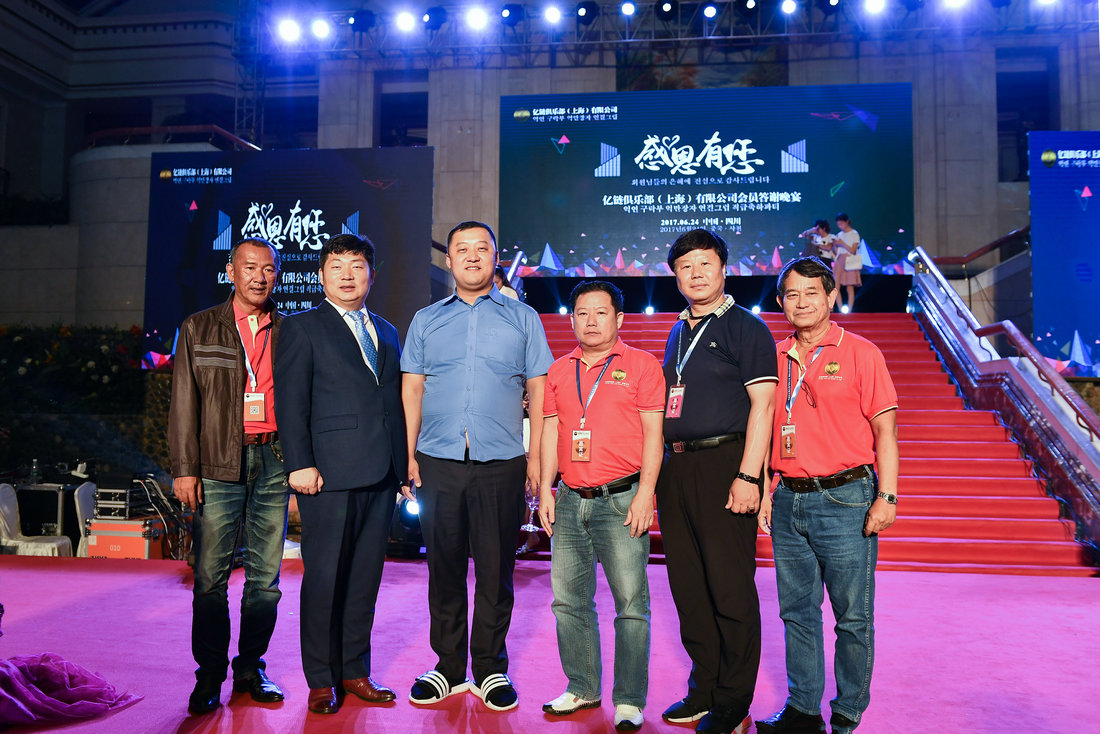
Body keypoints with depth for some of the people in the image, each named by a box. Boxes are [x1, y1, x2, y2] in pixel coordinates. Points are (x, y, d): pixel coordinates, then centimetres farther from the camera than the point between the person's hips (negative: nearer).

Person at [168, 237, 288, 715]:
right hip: (219, 465, -1)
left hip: (274, 461, 1)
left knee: (265, 577, 6)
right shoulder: (198, 329, 8)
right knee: (210, 576, 1)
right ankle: (209, 675, 15)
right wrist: (184, 469, -3)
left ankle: (250, 668, 20)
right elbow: (184, 403, 4)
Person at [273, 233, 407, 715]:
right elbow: (290, 401, -5)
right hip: (329, 475, -5)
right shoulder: (302, 327, 2)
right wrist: (300, 464, -13)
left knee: (365, 579, 12)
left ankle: (355, 672, 25)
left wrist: (402, 465, 10)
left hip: (381, 476, 5)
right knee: (324, 579, 2)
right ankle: (320, 681, 17)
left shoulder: (387, 332, 18)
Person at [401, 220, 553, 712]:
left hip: (501, 463, -1)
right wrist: (410, 456, 2)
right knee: (444, 566, 8)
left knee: (495, 569, 4)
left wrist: (536, 458, -1)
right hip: (438, 462, 2)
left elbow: (538, 391, 6)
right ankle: (449, 666, 22)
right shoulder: (426, 321, 14)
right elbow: (412, 390, 11)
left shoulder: (522, 319, 9)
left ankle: (490, 668, 19)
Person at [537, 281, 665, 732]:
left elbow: (653, 434, -3)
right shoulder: (559, 371, 15)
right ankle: (582, 688, 26)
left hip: (621, 500, -5)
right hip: (570, 501, 5)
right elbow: (551, 432, 15)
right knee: (568, 600, 10)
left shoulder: (641, 365, 1)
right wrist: (545, 489, 8)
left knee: (631, 602, -3)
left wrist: (645, 493, -11)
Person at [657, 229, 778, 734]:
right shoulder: (677, 333, 18)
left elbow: (762, 404, -10)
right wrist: (660, 471, 14)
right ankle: (704, 690, 26)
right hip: (675, 467, 7)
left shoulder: (746, 327, -2)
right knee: (687, 587, 12)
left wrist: (748, 476, -17)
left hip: (723, 463, -7)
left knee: (730, 588, -1)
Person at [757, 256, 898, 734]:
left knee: (853, 618, 4)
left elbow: (885, 431, -4)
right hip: (787, 501, 5)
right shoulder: (775, 358, 11)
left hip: (844, 498, -4)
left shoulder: (860, 354, -2)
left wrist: (887, 497, -10)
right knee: (797, 612, 12)